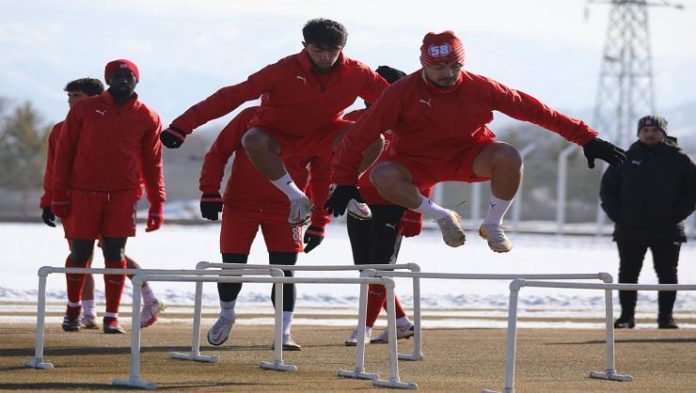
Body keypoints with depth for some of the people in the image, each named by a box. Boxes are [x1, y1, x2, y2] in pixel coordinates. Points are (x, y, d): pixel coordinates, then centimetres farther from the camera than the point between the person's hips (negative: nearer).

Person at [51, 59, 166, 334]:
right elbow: (64, 153, 5)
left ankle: (112, 316, 5)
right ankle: (73, 307, 26)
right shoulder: (84, 110, 4)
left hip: (123, 195, 0)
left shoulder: (147, 118, 6)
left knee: (115, 253, -3)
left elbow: (152, 163, 10)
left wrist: (157, 203, 4)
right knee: (80, 253, 3)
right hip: (84, 192, 0)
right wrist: (59, 195, 0)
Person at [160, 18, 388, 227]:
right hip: (280, 137, -2)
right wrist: (183, 126, -30)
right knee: (253, 141, -38)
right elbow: (234, 95, -27)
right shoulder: (284, 71, -25)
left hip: (322, 136, 2)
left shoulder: (356, 74, -15)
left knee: (373, 139, -25)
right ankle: (296, 197, -21)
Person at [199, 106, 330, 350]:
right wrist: (210, 192, -11)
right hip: (240, 204, 0)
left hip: (284, 209, 0)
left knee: (284, 272, -9)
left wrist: (318, 224, 0)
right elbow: (218, 153, -2)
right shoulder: (250, 118, -10)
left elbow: (322, 178, 2)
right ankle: (226, 316, 30)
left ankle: (284, 333, -1)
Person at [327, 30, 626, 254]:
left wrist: (586, 138, -11)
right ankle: (441, 217, -7)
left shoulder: (480, 88, -15)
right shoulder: (403, 92, -19)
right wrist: (345, 182, -20)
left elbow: (533, 110, -11)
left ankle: (493, 224, -5)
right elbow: (361, 134, -15)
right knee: (383, 176, -33)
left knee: (508, 157, -31)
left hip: (469, 158, 1)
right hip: (419, 165, 0)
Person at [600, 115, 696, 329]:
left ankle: (666, 317, 6)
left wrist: (678, 214, -6)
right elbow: (607, 189, 11)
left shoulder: (679, 159, 2)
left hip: (667, 231, -1)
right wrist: (617, 215, -1)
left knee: (667, 275, 0)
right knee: (628, 275, 2)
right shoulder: (626, 159, 7)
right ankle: (627, 316, 8)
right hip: (629, 231, 1)